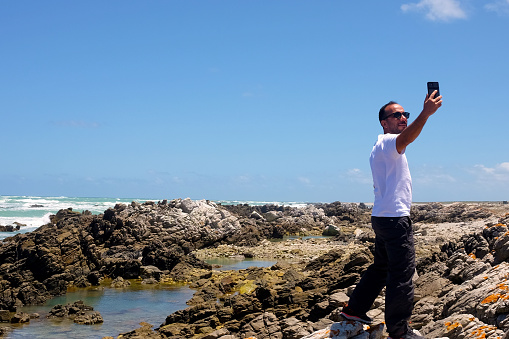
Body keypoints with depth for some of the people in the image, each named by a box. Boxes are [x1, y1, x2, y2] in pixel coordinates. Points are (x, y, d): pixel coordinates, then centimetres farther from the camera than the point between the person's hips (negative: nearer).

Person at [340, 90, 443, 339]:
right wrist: (425, 114, -52)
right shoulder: (387, 142, -12)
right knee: (402, 273, -8)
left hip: (382, 216, 11)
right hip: (395, 218, -11)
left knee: (381, 267, 20)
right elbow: (406, 138, -37)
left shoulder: (380, 148, 21)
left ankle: (354, 309, 28)